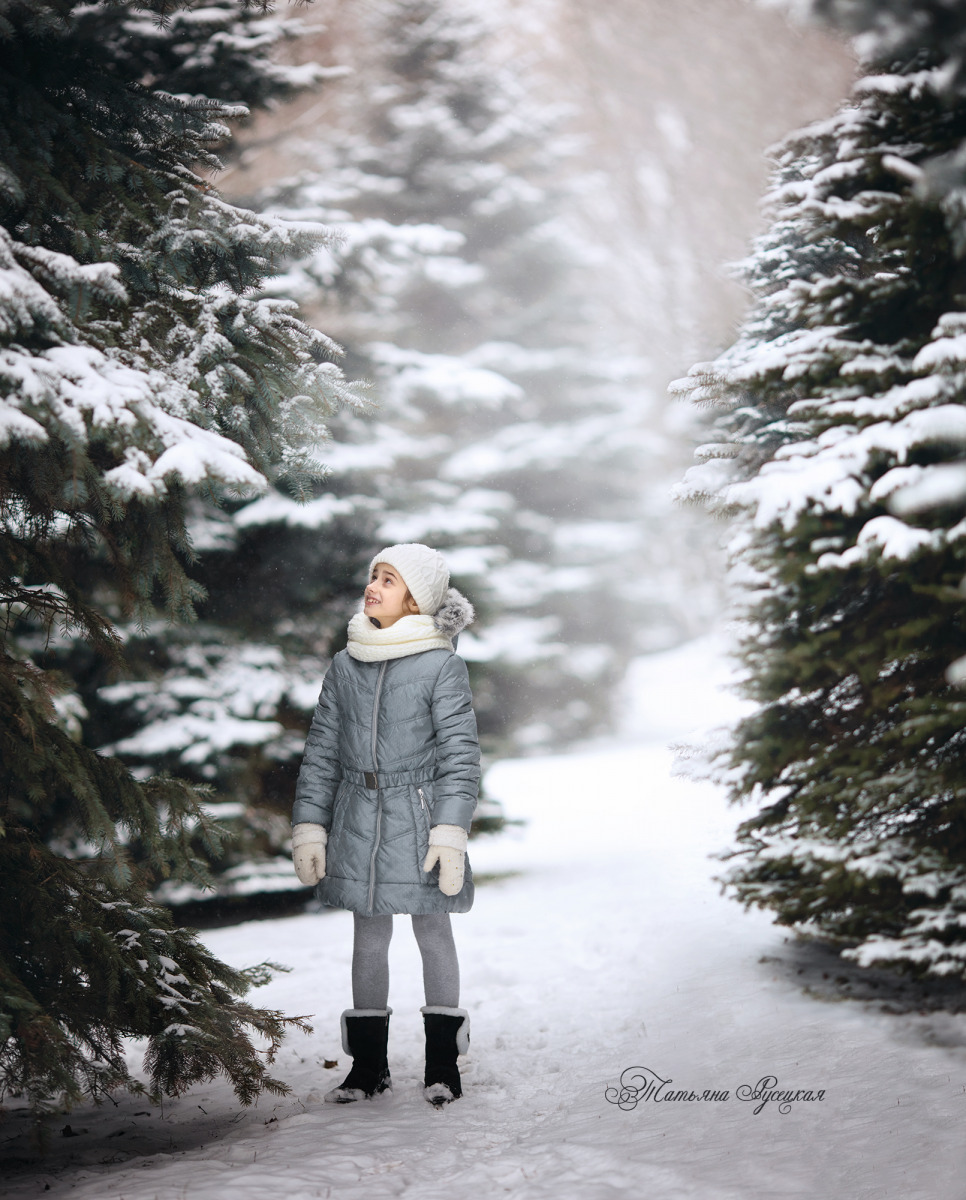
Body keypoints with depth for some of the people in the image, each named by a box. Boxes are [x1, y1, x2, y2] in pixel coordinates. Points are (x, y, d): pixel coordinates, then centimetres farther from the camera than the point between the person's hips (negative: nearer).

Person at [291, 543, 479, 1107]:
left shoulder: (442, 665, -7)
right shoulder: (345, 666, 6)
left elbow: (460, 754, -9)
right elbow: (322, 750, 9)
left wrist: (451, 832, -15)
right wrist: (309, 827, 4)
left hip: (419, 818, -4)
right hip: (359, 820, 4)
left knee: (433, 930, 4)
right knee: (369, 934, 9)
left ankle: (443, 1063, 14)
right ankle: (369, 1064, 17)